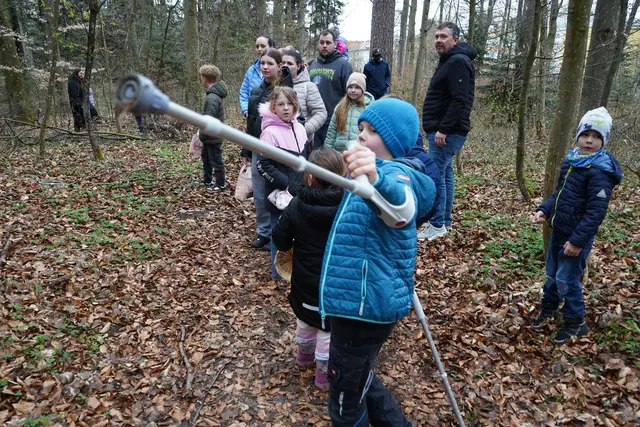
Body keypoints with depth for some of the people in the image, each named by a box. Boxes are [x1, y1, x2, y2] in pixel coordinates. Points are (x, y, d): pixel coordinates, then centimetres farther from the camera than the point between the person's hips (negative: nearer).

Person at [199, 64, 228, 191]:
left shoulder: (212, 98, -27)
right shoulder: (216, 93, 4)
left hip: (213, 137, -10)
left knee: (216, 161, 6)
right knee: (206, 158, 24)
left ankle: (221, 184, 21)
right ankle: (208, 181, 38)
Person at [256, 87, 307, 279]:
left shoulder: (299, 128, 4)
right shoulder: (270, 132, -15)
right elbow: (263, 166, -19)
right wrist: (287, 185, -20)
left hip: (299, 193, 6)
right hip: (280, 195, -6)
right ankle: (279, 272, 24)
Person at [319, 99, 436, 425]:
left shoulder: (395, 174, -19)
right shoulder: (381, 171, 12)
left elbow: (403, 205, -47)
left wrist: (376, 179, -64)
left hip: (368, 302, -10)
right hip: (360, 297, 10)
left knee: (346, 396, 6)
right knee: (358, 378, 26)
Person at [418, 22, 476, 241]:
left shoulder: (458, 62, -14)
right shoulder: (449, 61, 19)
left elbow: (459, 101, -23)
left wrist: (443, 129, -25)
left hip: (448, 132, -11)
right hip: (444, 130, 11)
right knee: (445, 173, 12)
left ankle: (437, 225, -3)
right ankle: (445, 221, 20)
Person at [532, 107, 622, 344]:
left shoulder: (600, 171, -21)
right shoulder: (572, 160, 4)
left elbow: (596, 212, -23)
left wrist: (578, 240, -23)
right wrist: (545, 210, -1)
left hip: (577, 236, -8)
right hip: (559, 230, 8)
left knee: (566, 280, 2)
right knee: (552, 273, 20)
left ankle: (576, 323, 22)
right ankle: (549, 309, 41)